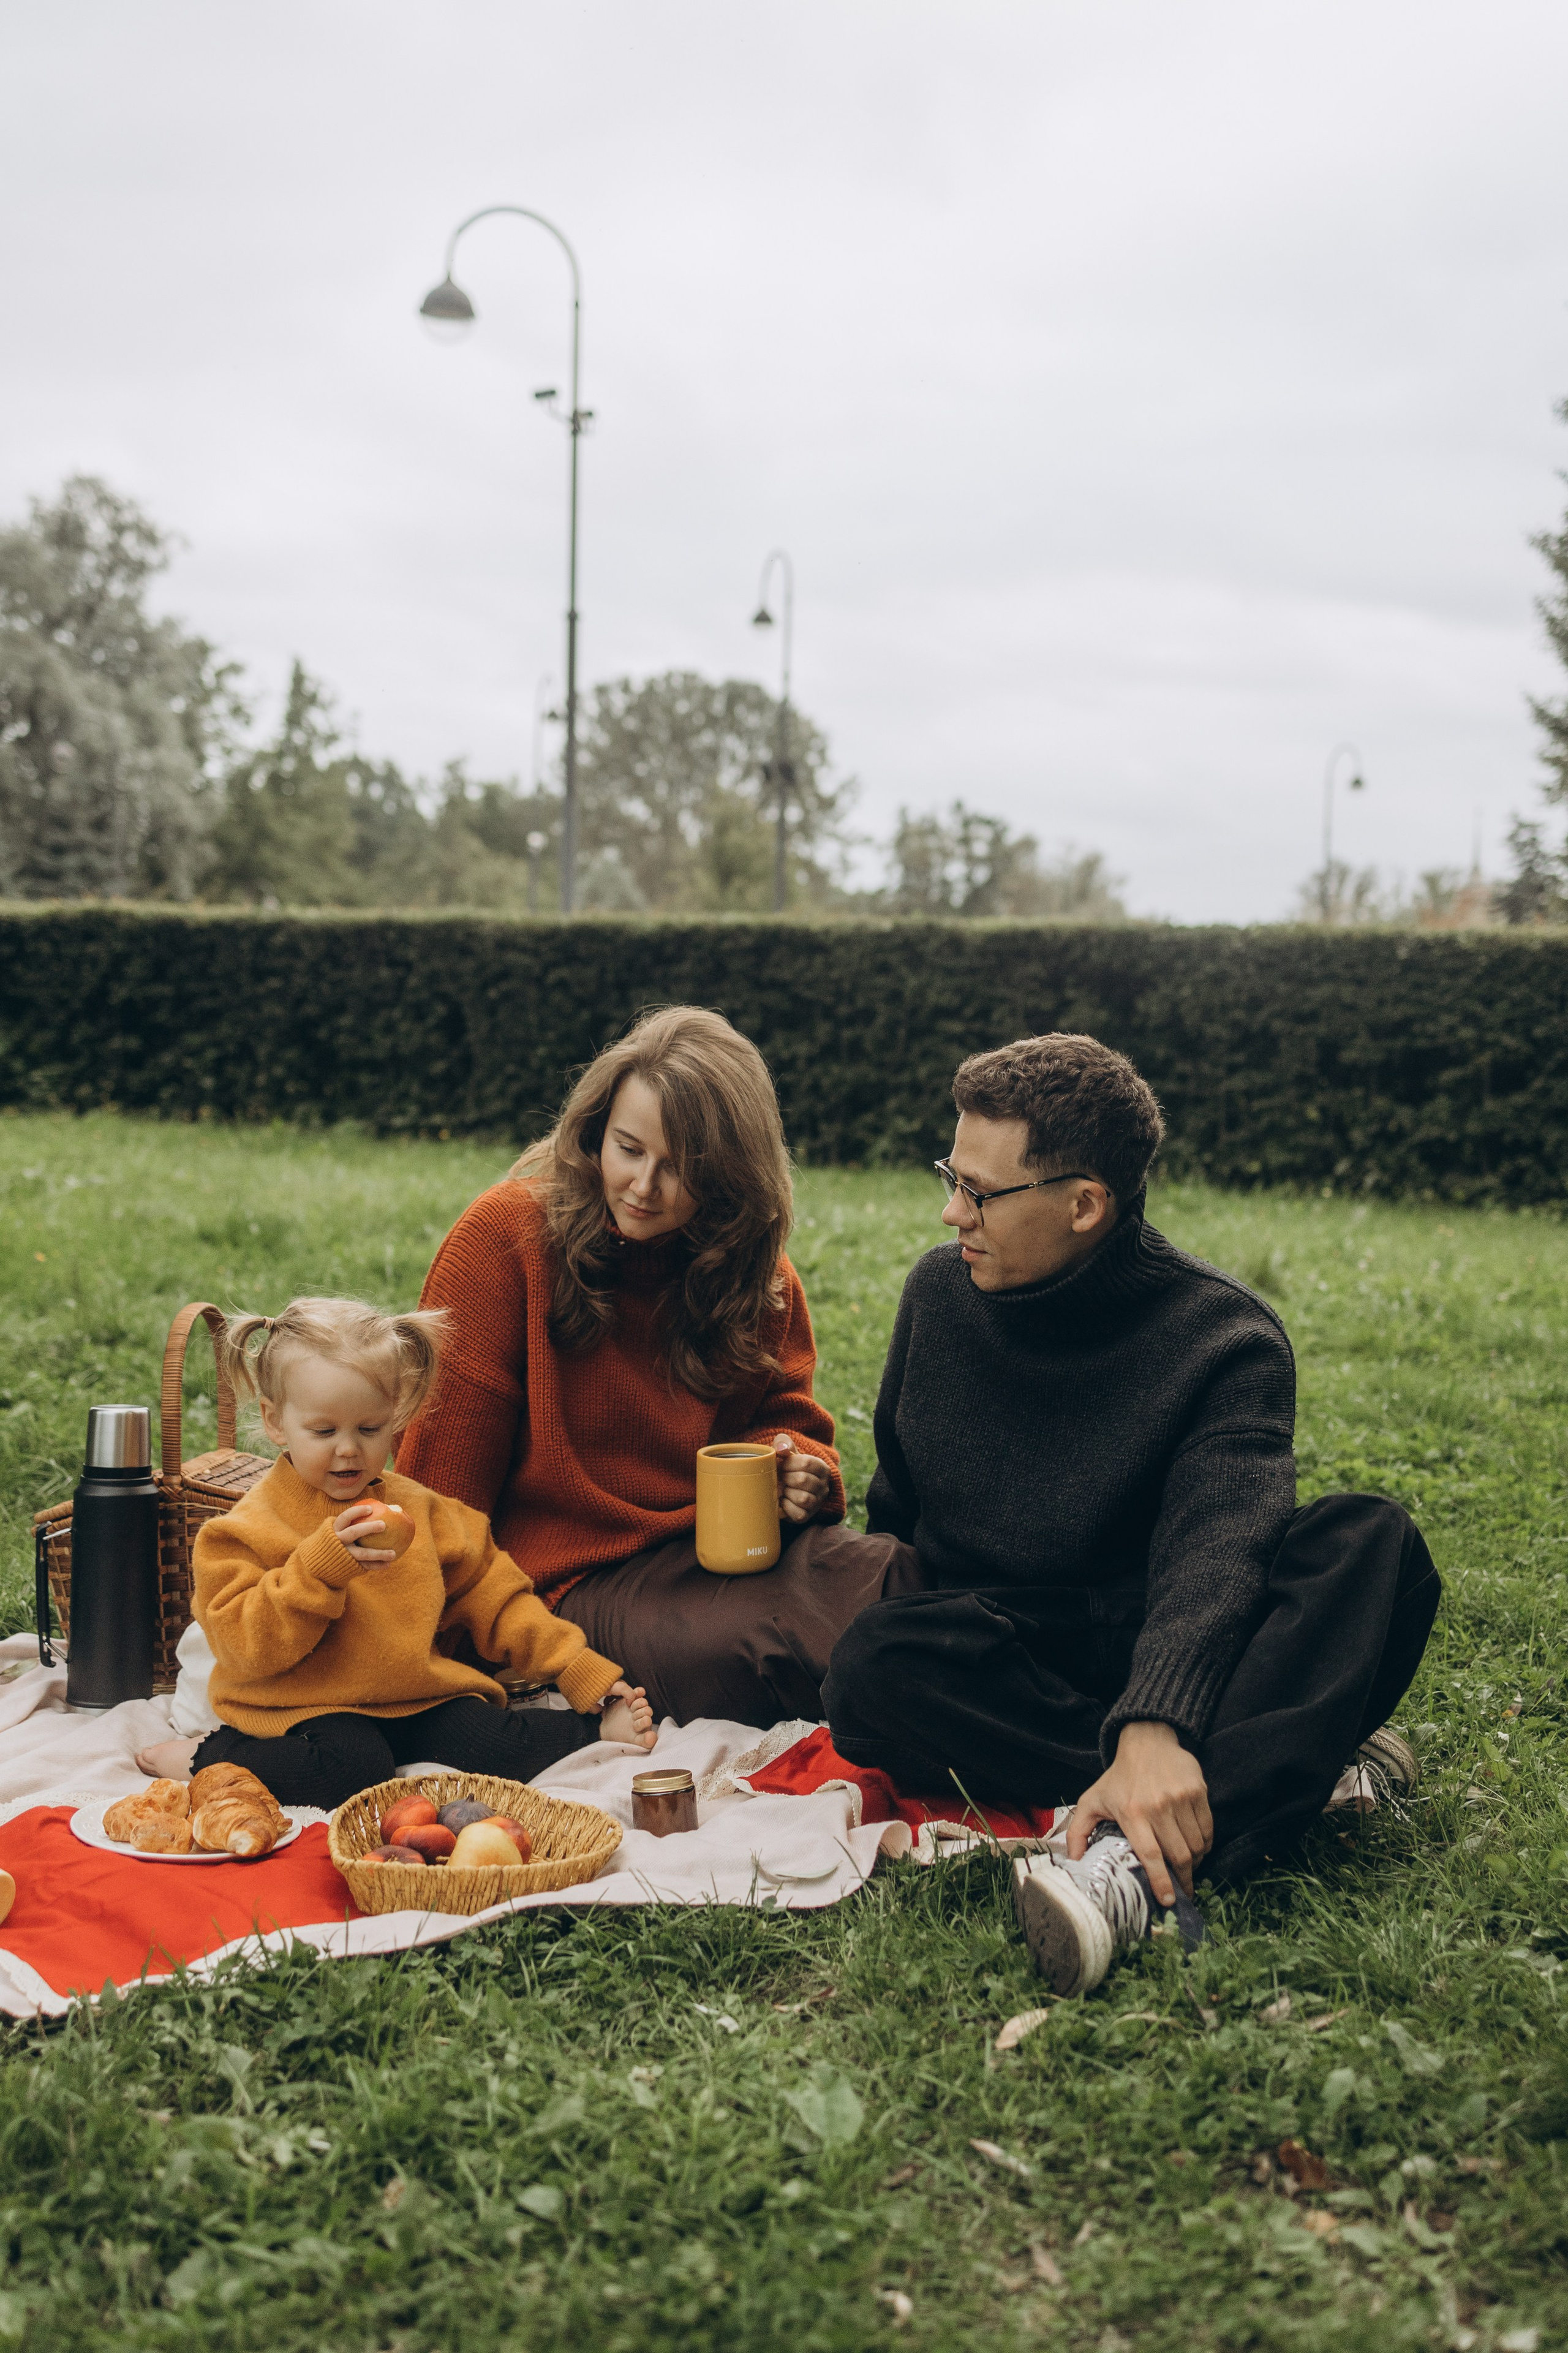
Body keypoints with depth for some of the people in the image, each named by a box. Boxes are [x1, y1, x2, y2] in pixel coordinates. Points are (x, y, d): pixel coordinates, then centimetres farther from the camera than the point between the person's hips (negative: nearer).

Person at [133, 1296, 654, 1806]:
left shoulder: (421, 1511, 9)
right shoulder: (251, 1529, -6)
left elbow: (494, 1601, 14)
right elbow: (248, 1646, -16)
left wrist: (584, 1676, 8)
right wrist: (321, 1566, -28)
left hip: (420, 1699, 4)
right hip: (302, 1707, -4)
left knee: (497, 1749, -20)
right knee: (354, 1768, -33)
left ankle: (597, 1725, 3)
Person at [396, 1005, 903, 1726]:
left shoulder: (753, 1266, 7)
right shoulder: (505, 1235, -7)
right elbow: (448, 1463, -3)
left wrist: (798, 1469, -5)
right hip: (586, 1571, -3)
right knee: (735, 1655, -36)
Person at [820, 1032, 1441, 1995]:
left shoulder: (1224, 1336, -13)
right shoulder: (940, 1292, 1)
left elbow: (1217, 1548, -30)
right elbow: (896, 1507, 15)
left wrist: (1154, 1727, -46)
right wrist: (910, 1624, 1)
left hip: (1162, 1667, -2)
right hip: (992, 1655, 3)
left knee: (1373, 1541, -28)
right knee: (872, 1672, -32)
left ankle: (1137, 1861, -47)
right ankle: (1295, 1767, -29)